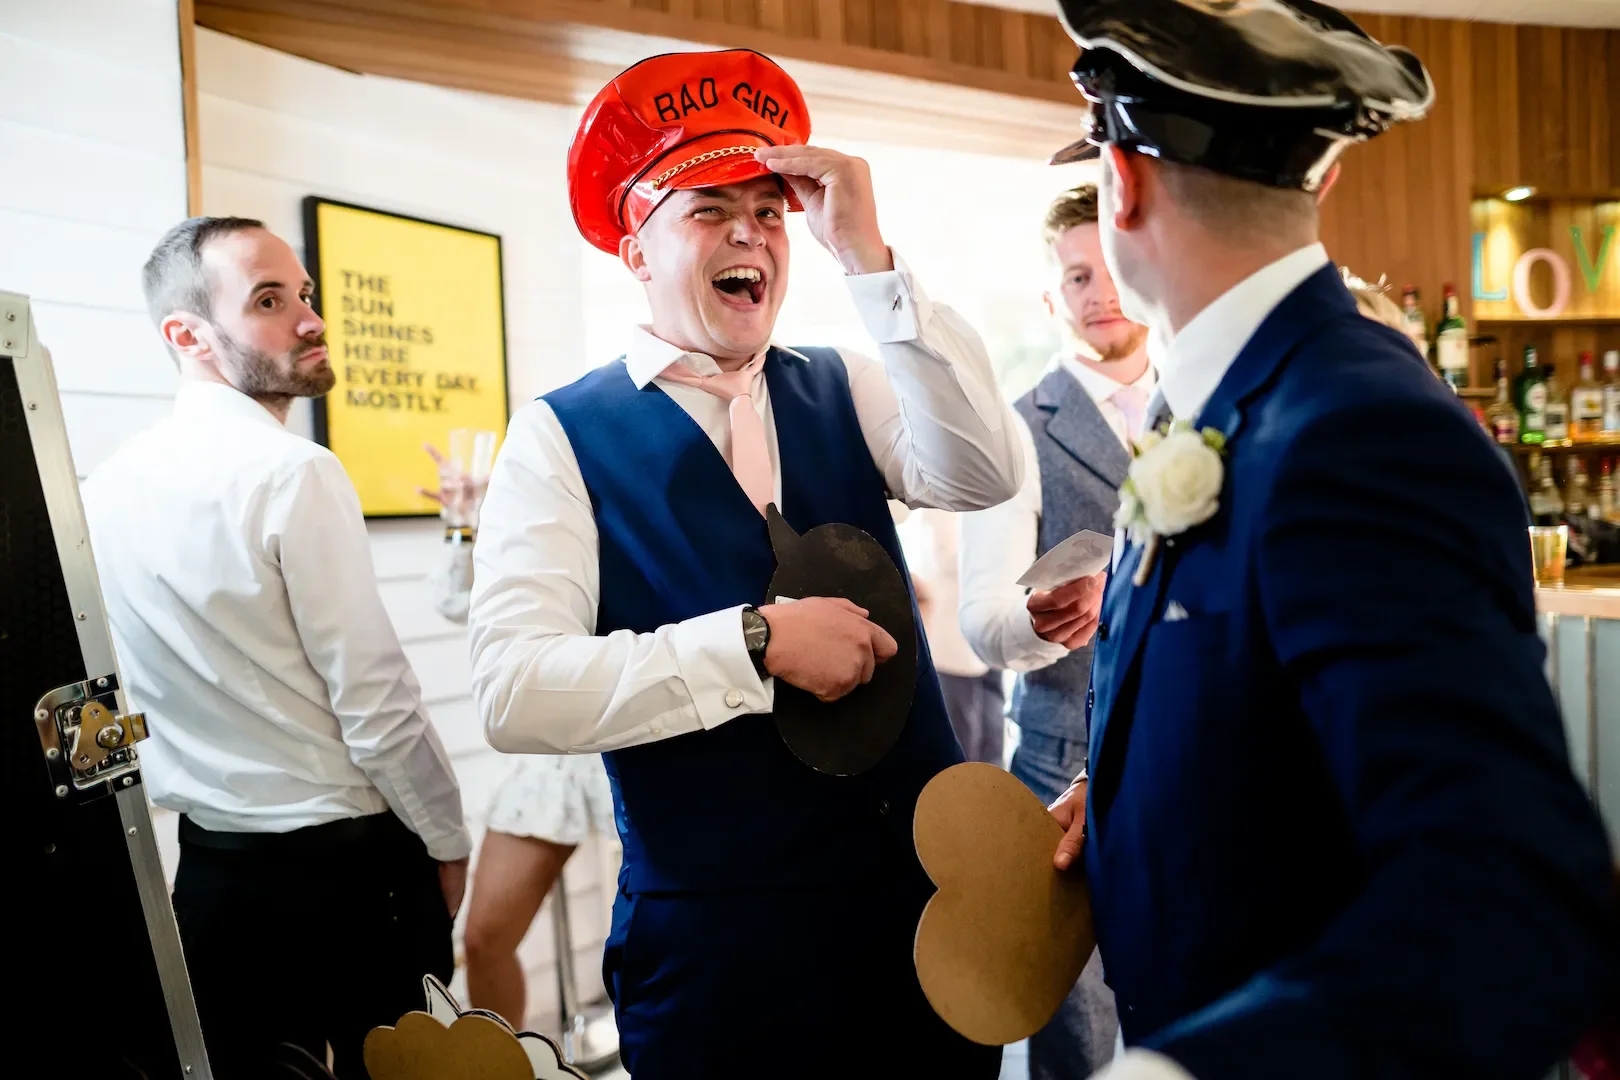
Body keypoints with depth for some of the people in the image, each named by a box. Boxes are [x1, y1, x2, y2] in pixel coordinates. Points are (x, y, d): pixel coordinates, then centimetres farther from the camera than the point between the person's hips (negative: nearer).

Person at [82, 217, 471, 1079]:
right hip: (352, 869, -6)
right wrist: (448, 842, -3)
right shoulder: (294, 475, -18)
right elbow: (377, 701, -18)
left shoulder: (104, 489, 3)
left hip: (209, 877, 7)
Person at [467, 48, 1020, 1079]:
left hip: (932, 898, 4)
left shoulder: (844, 392, 5)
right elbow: (515, 692, -17)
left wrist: (869, 258, -18)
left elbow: (985, 477, -14)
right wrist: (760, 641, -21)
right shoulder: (561, 438, -6)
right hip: (719, 942, -3)